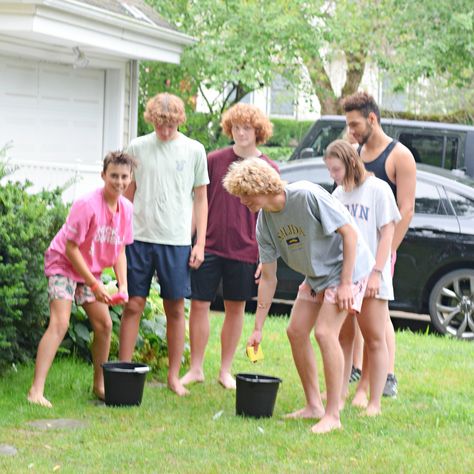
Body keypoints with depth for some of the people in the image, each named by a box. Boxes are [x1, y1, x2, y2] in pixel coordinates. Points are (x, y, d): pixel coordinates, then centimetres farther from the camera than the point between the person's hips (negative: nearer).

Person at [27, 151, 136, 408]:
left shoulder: (126, 208, -4)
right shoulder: (87, 205, -25)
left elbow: (119, 250, 6)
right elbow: (71, 247, -22)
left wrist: (123, 283, -7)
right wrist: (94, 285, -22)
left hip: (90, 270, 7)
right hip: (63, 264, -7)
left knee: (104, 324, 6)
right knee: (60, 323, -20)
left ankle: (99, 385, 23)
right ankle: (36, 390, -25)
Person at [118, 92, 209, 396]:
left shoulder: (194, 151, 3)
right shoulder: (138, 148, 5)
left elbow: (201, 200, 8)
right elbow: (128, 195, 11)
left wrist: (200, 244, 2)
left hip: (176, 241, 0)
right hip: (140, 237, 1)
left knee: (176, 310, 4)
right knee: (133, 306, 1)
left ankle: (174, 377, 13)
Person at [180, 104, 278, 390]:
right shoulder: (214, 160, 3)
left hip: (245, 250, 0)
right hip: (210, 246, 0)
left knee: (236, 308, 8)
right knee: (199, 304, -1)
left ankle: (225, 371, 19)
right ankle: (196, 369, 11)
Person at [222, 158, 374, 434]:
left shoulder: (308, 196, -27)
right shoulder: (265, 223, -4)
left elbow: (350, 233, -21)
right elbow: (268, 278, 2)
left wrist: (345, 284, -22)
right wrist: (258, 328, 2)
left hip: (348, 266, -8)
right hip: (316, 275, 8)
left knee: (325, 332, -18)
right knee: (296, 331, 2)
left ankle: (333, 415, -13)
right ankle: (314, 406, 14)